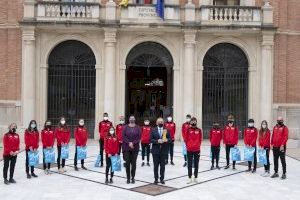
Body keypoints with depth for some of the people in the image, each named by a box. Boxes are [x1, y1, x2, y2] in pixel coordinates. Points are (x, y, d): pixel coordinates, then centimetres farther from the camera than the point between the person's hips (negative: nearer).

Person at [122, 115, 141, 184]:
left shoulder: (137, 128, 4)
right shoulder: (126, 127, 4)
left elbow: (139, 137, -3)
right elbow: (123, 136, -3)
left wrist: (133, 143, -15)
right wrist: (129, 143, -15)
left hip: (135, 147, 0)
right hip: (126, 147, 0)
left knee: (134, 163, 2)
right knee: (127, 163, 0)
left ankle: (133, 177, 11)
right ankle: (128, 178, 8)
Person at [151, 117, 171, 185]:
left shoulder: (166, 130, 6)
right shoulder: (153, 130, 3)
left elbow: (170, 139, 4)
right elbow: (151, 139, -3)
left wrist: (167, 140, -17)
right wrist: (157, 141, -19)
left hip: (164, 151, 1)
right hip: (155, 150, -1)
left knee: (162, 165, 5)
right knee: (156, 166, 3)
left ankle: (162, 179, 15)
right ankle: (156, 179, 12)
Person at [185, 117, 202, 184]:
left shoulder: (199, 130, 2)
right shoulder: (188, 130, -1)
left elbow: (200, 139, 7)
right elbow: (186, 139, 3)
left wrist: (198, 146, 4)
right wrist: (187, 146, 4)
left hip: (197, 150, 1)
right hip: (189, 150, -1)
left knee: (196, 164, 8)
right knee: (189, 164, 3)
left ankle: (195, 177, 18)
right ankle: (190, 178, 9)